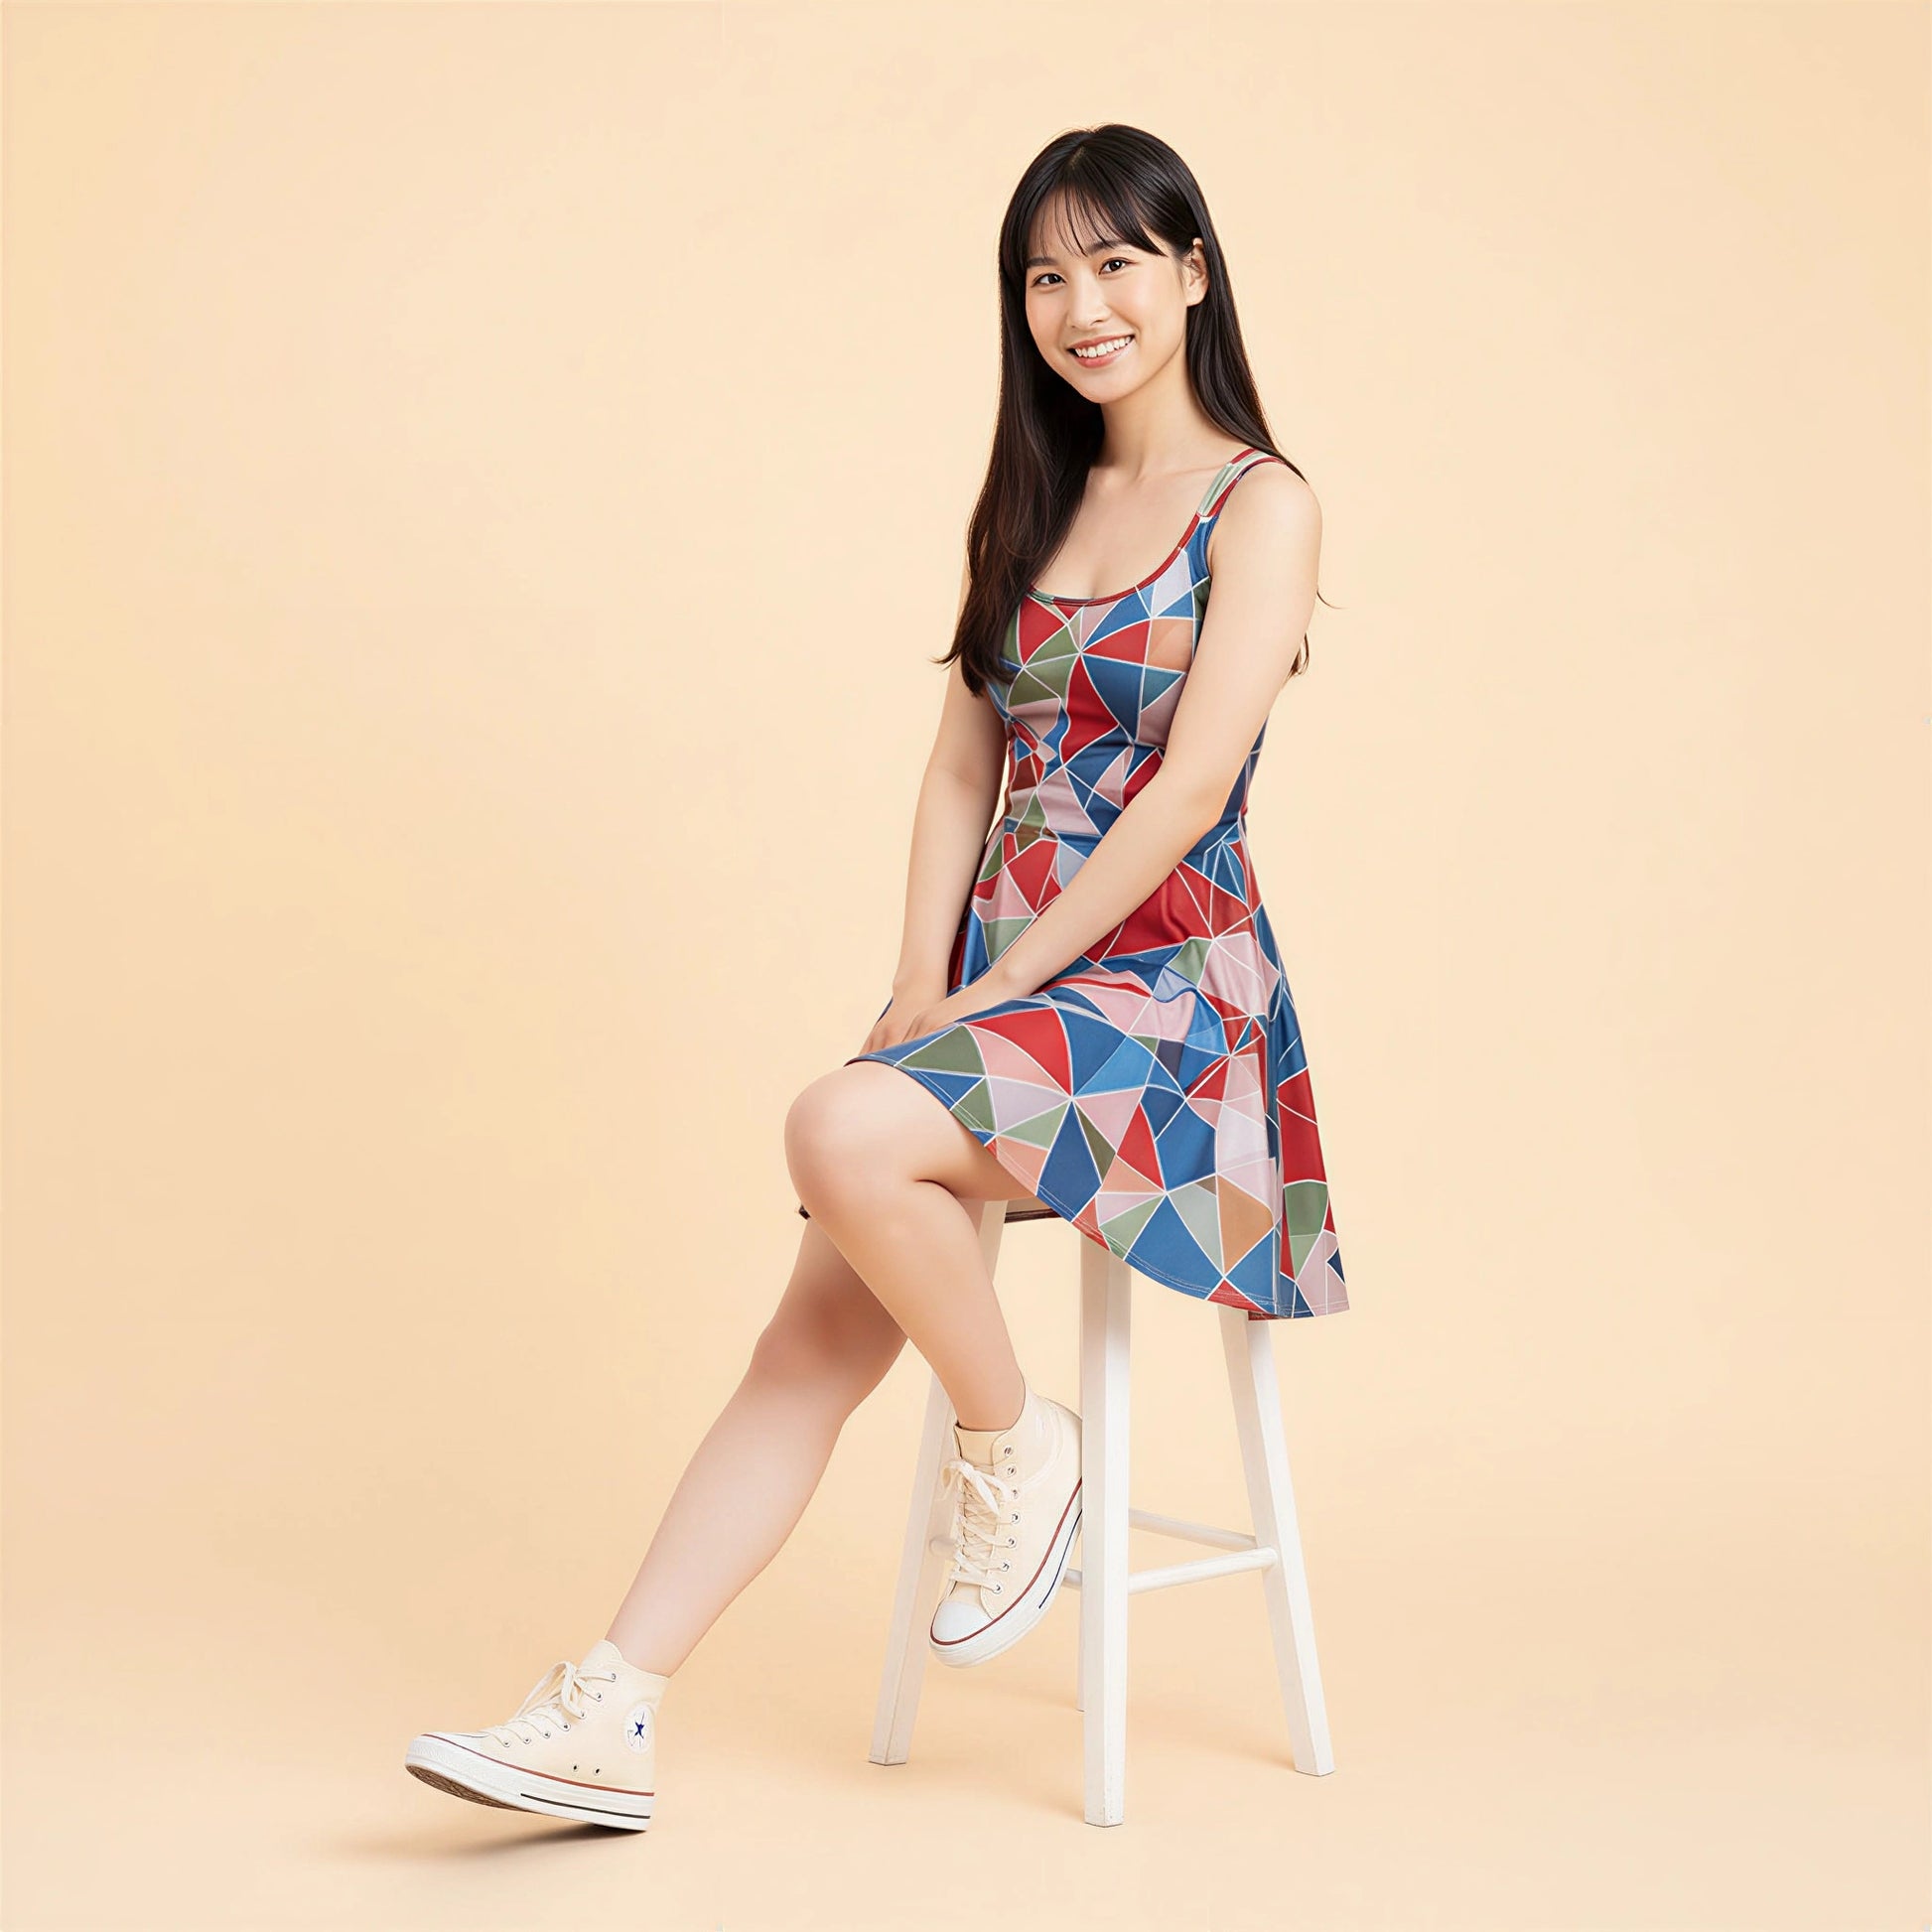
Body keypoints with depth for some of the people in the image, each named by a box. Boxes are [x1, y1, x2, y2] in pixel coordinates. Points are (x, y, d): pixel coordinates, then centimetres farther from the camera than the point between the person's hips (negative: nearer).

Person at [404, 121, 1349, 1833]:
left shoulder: (1262, 506, -3)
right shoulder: (1037, 504, 17)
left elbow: (1187, 790, -13)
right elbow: (965, 764, 13)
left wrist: (989, 992, -14)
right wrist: (922, 985, -1)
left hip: (1168, 986, -6)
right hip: (1000, 983, 6)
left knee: (844, 1134, -31)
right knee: (818, 1331, -9)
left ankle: (1017, 1443, -7)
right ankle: (612, 1715, -10)